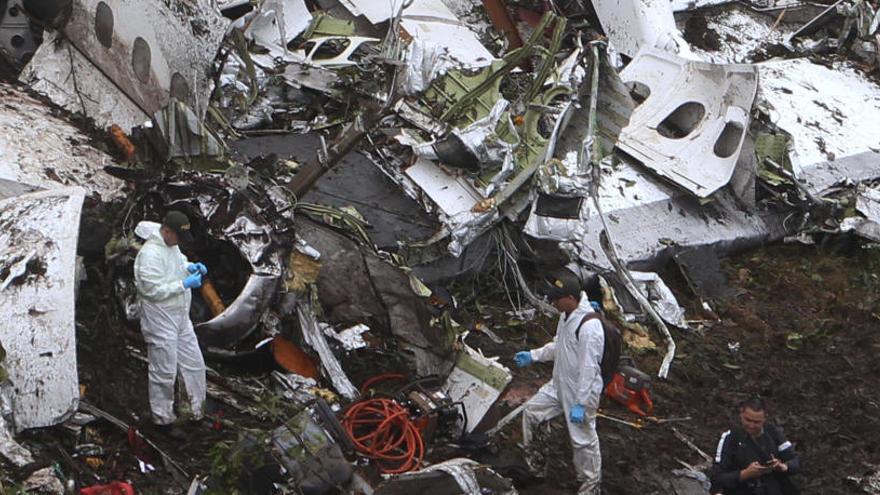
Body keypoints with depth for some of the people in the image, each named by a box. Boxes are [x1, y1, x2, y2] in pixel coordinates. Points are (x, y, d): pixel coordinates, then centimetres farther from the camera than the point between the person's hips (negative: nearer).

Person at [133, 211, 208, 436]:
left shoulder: (171, 245, 4)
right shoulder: (150, 253, -24)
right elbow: (153, 290, -27)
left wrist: (190, 267, 1)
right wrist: (185, 284, -24)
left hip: (180, 317, 9)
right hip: (160, 322, -9)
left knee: (194, 364, 16)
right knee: (164, 372, 2)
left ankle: (199, 412, 29)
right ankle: (162, 419, 16)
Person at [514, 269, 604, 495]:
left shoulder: (589, 326, -30)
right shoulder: (566, 315, 0)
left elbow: (588, 369, -28)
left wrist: (580, 404, -25)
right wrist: (533, 355, 11)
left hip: (581, 392, -9)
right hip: (559, 385, 9)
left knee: (583, 440, 6)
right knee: (531, 411, 17)